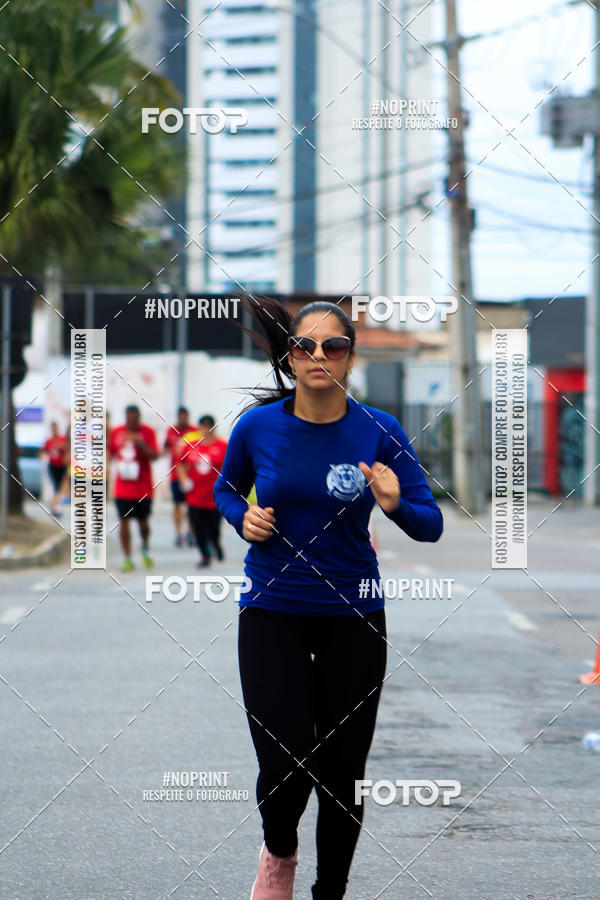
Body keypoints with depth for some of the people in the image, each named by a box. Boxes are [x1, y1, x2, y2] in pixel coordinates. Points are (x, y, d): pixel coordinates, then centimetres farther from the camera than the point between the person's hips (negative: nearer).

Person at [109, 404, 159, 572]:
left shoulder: (147, 432, -6)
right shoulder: (116, 432, 3)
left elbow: (153, 455, -17)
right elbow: (110, 453, 16)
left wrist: (140, 443, -29)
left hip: (143, 488, -2)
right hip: (122, 488, 2)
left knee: (143, 521, 10)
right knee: (123, 521, -3)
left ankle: (145, 549, 37)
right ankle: (127, 558, 3)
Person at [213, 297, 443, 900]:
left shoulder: (379, 432, -7)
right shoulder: (258, 426, -5)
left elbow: (431, 526, -5)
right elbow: (226, 488, 15)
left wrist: (396, 505, -25)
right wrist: (244, 518, -6)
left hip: (353, 615, 1)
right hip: (272, 611, -1)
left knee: (342, 771, 4)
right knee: (285, 769, -12)